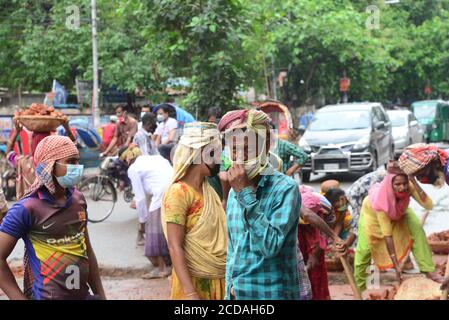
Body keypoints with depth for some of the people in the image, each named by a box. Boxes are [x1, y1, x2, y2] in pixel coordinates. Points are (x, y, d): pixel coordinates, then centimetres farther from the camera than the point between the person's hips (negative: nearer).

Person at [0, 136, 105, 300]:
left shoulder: (78, 199, 3)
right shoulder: (27, 209, -15)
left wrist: (100, 294, 12)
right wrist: (20, 298, -12)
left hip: (83, 295, 6)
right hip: (48, 296, -5)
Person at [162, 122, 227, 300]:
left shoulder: (208, 190, 8)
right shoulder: (178, 192, -14)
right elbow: (175, 247, -19)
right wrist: (190, 293, -23)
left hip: (218, 280, 7)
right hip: (195, 283, -7)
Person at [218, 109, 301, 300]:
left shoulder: (285, 188, -12)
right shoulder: (234, 193, 9)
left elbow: (270, 246, -21)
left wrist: (246, 193, -20)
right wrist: (231, 285, 7)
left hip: (272, 293, -6)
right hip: (237, 293, 6)